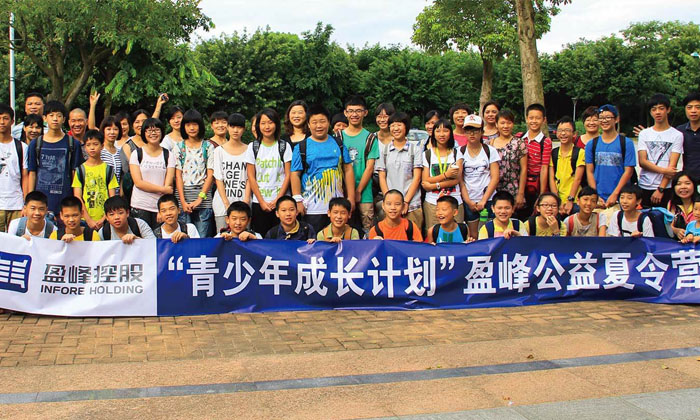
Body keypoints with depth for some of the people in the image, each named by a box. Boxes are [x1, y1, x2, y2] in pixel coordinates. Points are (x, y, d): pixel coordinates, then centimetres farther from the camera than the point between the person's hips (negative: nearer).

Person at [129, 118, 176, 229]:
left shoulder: (169, 155, 8)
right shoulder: (137, 154, 5)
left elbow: (168, 185, -1)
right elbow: (138, 182, -5)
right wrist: (162, 189, -11)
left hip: (161, 207, 1)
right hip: (140, 206, -1)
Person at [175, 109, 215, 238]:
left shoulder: (208, 147, 6)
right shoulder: (179, 147, 9)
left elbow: (210, 174, 1)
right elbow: (178, 175, 3)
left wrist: (200, 198, -9)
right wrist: (183, 201, -7)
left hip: (203, 195, -1)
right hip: (184, 194, 1)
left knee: (203, 237, -3)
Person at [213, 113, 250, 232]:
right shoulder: (219, 151, 6)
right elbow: (218, 179, 1)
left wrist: (246, 201, -8)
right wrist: (227, 203, -8)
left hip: (243, 201, 0)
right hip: (223, 203, 0)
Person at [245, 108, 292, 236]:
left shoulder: (284, 146, 4)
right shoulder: (253, 147, 6)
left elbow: (288, 175, 0)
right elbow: (251, 177, 3)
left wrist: (277, 200, -8)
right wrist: (262, 202, -5)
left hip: (281, 201, -1)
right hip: (259, 202, 1)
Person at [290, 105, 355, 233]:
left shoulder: (338, 144, 11)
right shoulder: (301, 147, 3)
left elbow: (348, 170, 10)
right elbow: (295, 175, 0)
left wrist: (351, 198, 4)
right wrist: (298, 201, -9)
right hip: (312, 208, -3)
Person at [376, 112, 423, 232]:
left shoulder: (415, 149, 5)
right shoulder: (384, 149, 11)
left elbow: (417, 178, 0)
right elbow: (382, 177, 9)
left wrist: (406, 201, -8)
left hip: (412, 205, -1)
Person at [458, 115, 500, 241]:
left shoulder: (490, 151, 4)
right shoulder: (460, 152, 5)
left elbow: (495, 178, -1)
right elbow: (459, 179, 2)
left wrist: (483, 201, -9)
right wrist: (468, 201, -6)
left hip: (488, 199, -1)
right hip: (468, 201, 1)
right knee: (472, 237, 1)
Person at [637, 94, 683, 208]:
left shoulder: (677, 135, 2)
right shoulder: (644, 134, 10)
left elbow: (672, 166, -5)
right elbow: (642, 161, 0)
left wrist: (660, 189, -13)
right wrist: (664, 170, -13)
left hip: (665, 188, -2)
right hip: (644, 187, 2)